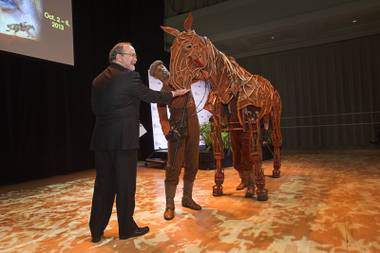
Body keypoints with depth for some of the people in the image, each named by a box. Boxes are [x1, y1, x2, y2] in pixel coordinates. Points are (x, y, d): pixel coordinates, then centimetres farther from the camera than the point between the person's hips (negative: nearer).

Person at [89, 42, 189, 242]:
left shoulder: (98, 80, 12)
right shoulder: (129, 77, -9)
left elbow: (96, 108, 16)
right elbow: (151, 96, -2)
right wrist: (174, 93, 12)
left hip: (101, 140, 7)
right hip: (124, 139, -7)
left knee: (103, 184, 13)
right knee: (125, 185, 5)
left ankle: (97, 230, 22)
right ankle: (127, 228, 18)